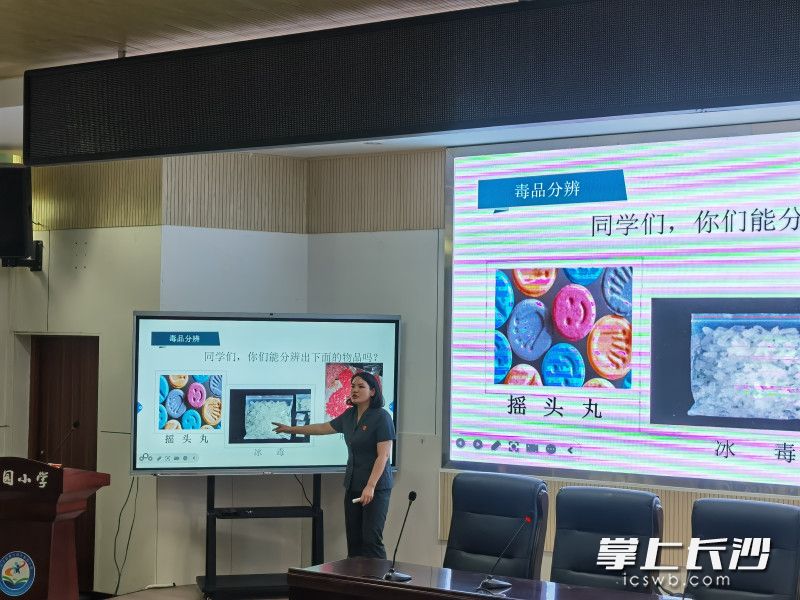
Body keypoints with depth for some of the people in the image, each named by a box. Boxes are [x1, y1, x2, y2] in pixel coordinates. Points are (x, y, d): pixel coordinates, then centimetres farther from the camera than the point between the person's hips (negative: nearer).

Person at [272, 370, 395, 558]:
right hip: (353, 485, 7)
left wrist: (371, 486, -25)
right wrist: (292, 429, 29)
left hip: (376, 487, -7)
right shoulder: (350, 415, 10)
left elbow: (384, 455, -17)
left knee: (371, 539, -11)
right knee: (353, 539, 7)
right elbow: (324, 427, 25)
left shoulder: (381, 417, -13)